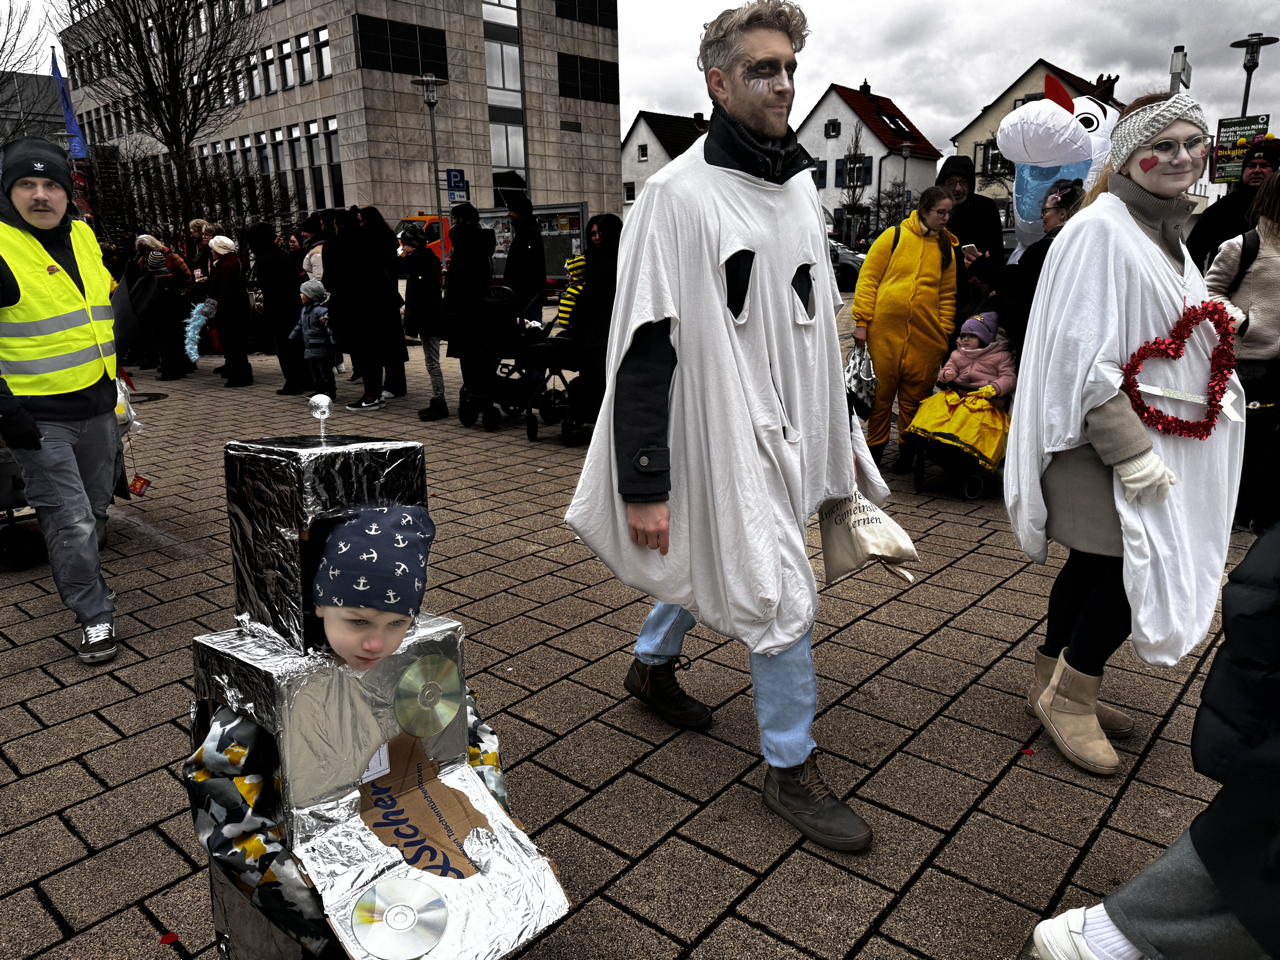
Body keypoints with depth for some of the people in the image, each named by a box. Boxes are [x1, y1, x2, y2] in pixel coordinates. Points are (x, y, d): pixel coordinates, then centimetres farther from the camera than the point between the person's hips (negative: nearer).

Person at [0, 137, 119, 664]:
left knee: (95, 510, 20)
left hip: (97, 406, 7)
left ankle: (78, 580, 43)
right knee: (70, 521, -4)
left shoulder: (83, 236, 8)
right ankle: (95, 617, 9)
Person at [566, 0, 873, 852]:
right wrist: (644, 484, -20)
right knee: (783, 599, -3)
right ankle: (792, 769, 18)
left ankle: (653, 664, 48)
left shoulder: (800, 185, 9)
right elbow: (644, 349, -18)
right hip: (724, 436, -8)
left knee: (712, 562, 23)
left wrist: (831, 433, 19)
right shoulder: (682, 193, -16)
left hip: (787, 429, 8)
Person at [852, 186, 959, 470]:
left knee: (914, 394, 6)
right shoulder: (894, 236, 3)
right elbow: (868, 278, 1)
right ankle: (875, 446, 19)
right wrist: (861, 320, -5)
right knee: (881, 390, 5)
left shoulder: (947, 247, 12)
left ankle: (908, 450, 20)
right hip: (884, 329, -2)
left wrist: (944, 333, 5)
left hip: (925, 334, 2)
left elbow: (948, 294, 13)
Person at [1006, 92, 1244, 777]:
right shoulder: (1101, 230, -15)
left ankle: (1053, 685, 27)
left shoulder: (1165, 229, 15)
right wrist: (1130, 452, -23)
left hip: (1159, 437, 9)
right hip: (1106, 443, -9)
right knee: (1137, 571, -7)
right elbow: (1084, 354, -21)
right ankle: (1070, 696, 11)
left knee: (1096, 566, 13)